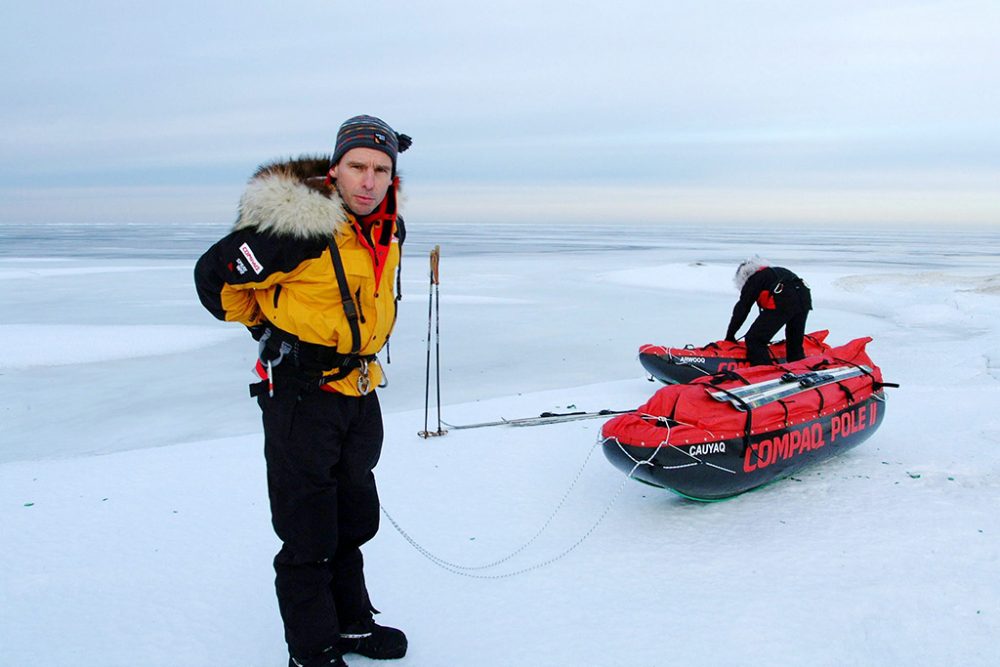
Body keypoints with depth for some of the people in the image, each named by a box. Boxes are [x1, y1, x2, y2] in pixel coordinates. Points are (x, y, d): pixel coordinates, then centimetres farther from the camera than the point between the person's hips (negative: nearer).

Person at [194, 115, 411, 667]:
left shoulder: (388, 228, 3)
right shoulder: (296, 227, -21)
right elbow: (214, 275, -13)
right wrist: (270, 333, -3)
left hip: (359, 393, 8)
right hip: (300, 396, -8)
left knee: (355, 518, 20)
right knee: (309, 532, 0)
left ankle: (351, 622, 37)